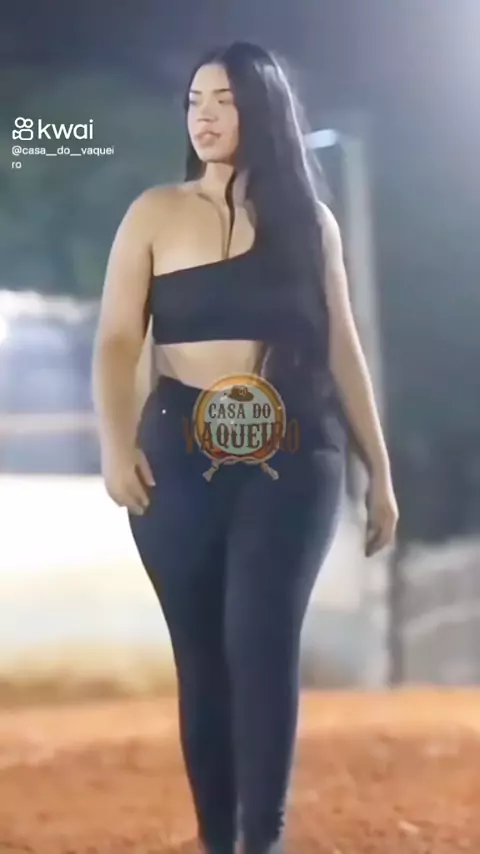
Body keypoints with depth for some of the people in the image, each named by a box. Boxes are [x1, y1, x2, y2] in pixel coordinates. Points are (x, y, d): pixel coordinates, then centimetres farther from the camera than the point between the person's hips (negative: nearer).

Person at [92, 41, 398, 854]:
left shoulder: (307, 220, 7)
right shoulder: (155, 213, 4)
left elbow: (341, 350, 10)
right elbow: (116, 341, -3)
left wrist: (379, 469, 9)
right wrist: (115, 443, -19)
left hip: (291, 451, 0)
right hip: (179, 450, 1)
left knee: (260, 639, -15)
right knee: (202, 652, 4)